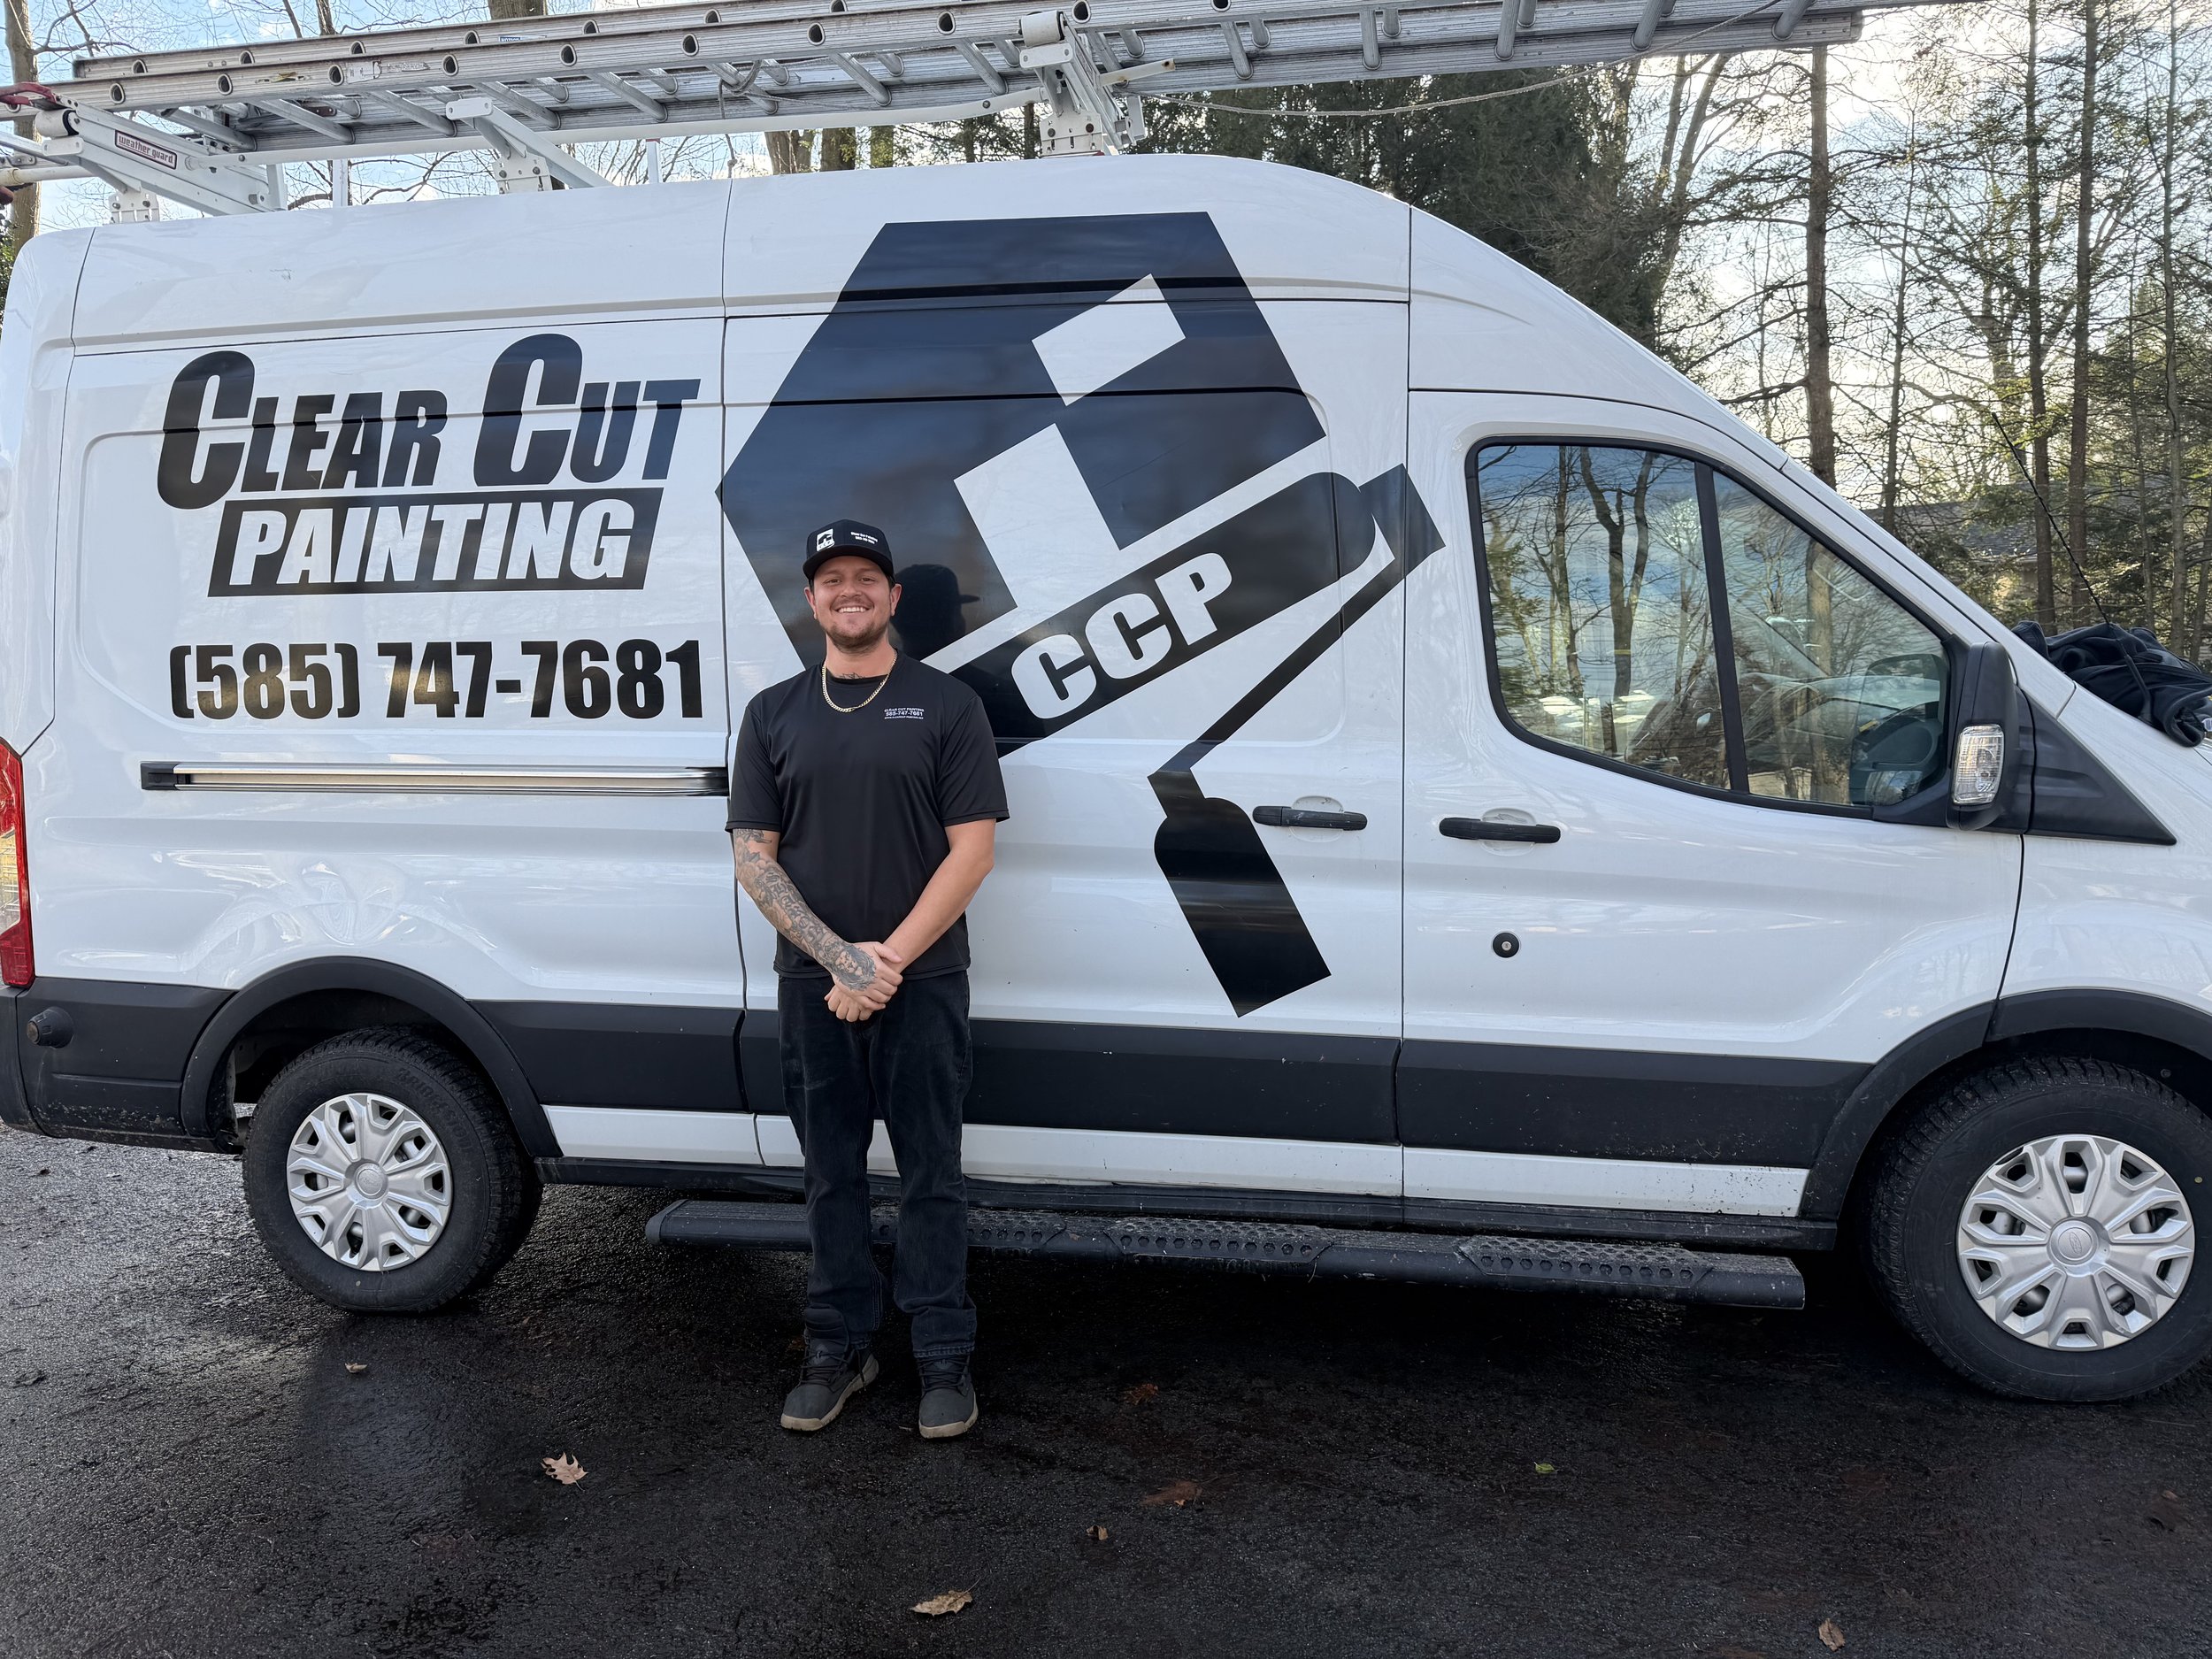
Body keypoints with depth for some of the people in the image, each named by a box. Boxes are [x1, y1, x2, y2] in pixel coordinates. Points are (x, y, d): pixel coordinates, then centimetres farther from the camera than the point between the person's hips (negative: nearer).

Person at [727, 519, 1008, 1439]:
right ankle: (838, 1348, 25)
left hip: (923, 981, -3)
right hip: (811, 983, 3)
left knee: (930, 1175, 4)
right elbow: (753, 855, 3)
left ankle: (944, 1358, 16)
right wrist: (837, 955, -10)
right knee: (831, 1174, 12)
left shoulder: (947, 706, 1)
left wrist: (888, 959, -13)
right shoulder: (773, 714, 9)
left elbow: (971, 852, -6)